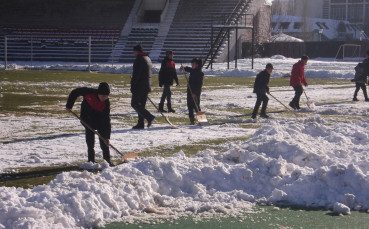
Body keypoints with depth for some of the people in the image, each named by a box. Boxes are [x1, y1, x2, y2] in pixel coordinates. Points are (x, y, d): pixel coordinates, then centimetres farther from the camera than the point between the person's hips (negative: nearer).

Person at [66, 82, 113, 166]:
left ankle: (107, 160, 2)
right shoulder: (89, 92, -28)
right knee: (90, 140, -4)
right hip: (87, 117, 0)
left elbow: (106, 120, -25)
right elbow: (75, 92, -11)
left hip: (100, 119, 0)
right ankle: (91, 160, 4)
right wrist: (69, 105, -9)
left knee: (104, 140, -6)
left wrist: (107, 137, -29)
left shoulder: (106, 103, -25)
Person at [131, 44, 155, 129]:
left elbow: (136, 74, -18)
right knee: (141, 104, 11)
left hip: (140, 86, -9)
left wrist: (132, 86, -15)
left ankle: (149, 117, -16)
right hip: (147, 86, 9)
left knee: (134, 103, -5)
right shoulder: (148, 59, 17)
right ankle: (141, 124, 9)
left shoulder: (139, 60, -14)